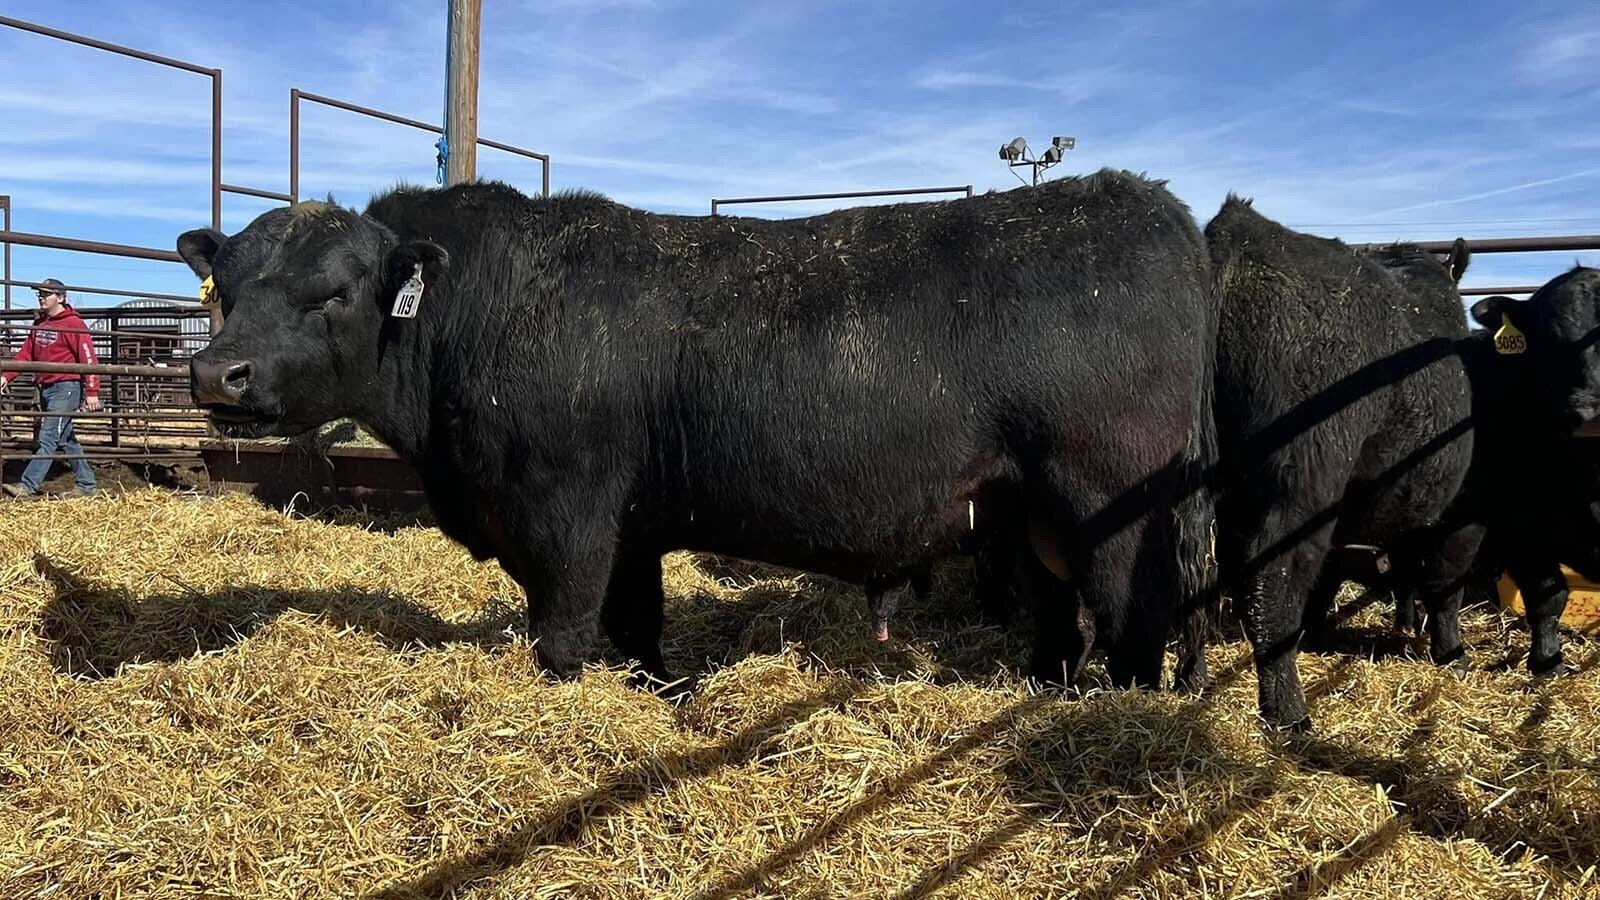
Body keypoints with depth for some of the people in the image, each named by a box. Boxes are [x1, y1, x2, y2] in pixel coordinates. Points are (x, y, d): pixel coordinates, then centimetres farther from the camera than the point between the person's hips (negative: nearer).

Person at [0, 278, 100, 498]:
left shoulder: (73, 324, -10)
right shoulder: (39, 324, 15)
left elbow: (88, 359, -14)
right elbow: (26, 354, 14)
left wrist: (92, 392, -19)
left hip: (65, 388, -9)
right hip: (45, 388, 9)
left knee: (48, 439, -11)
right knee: (66, 440, 11)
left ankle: (28, 486, -13)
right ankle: (86, 484, 18)